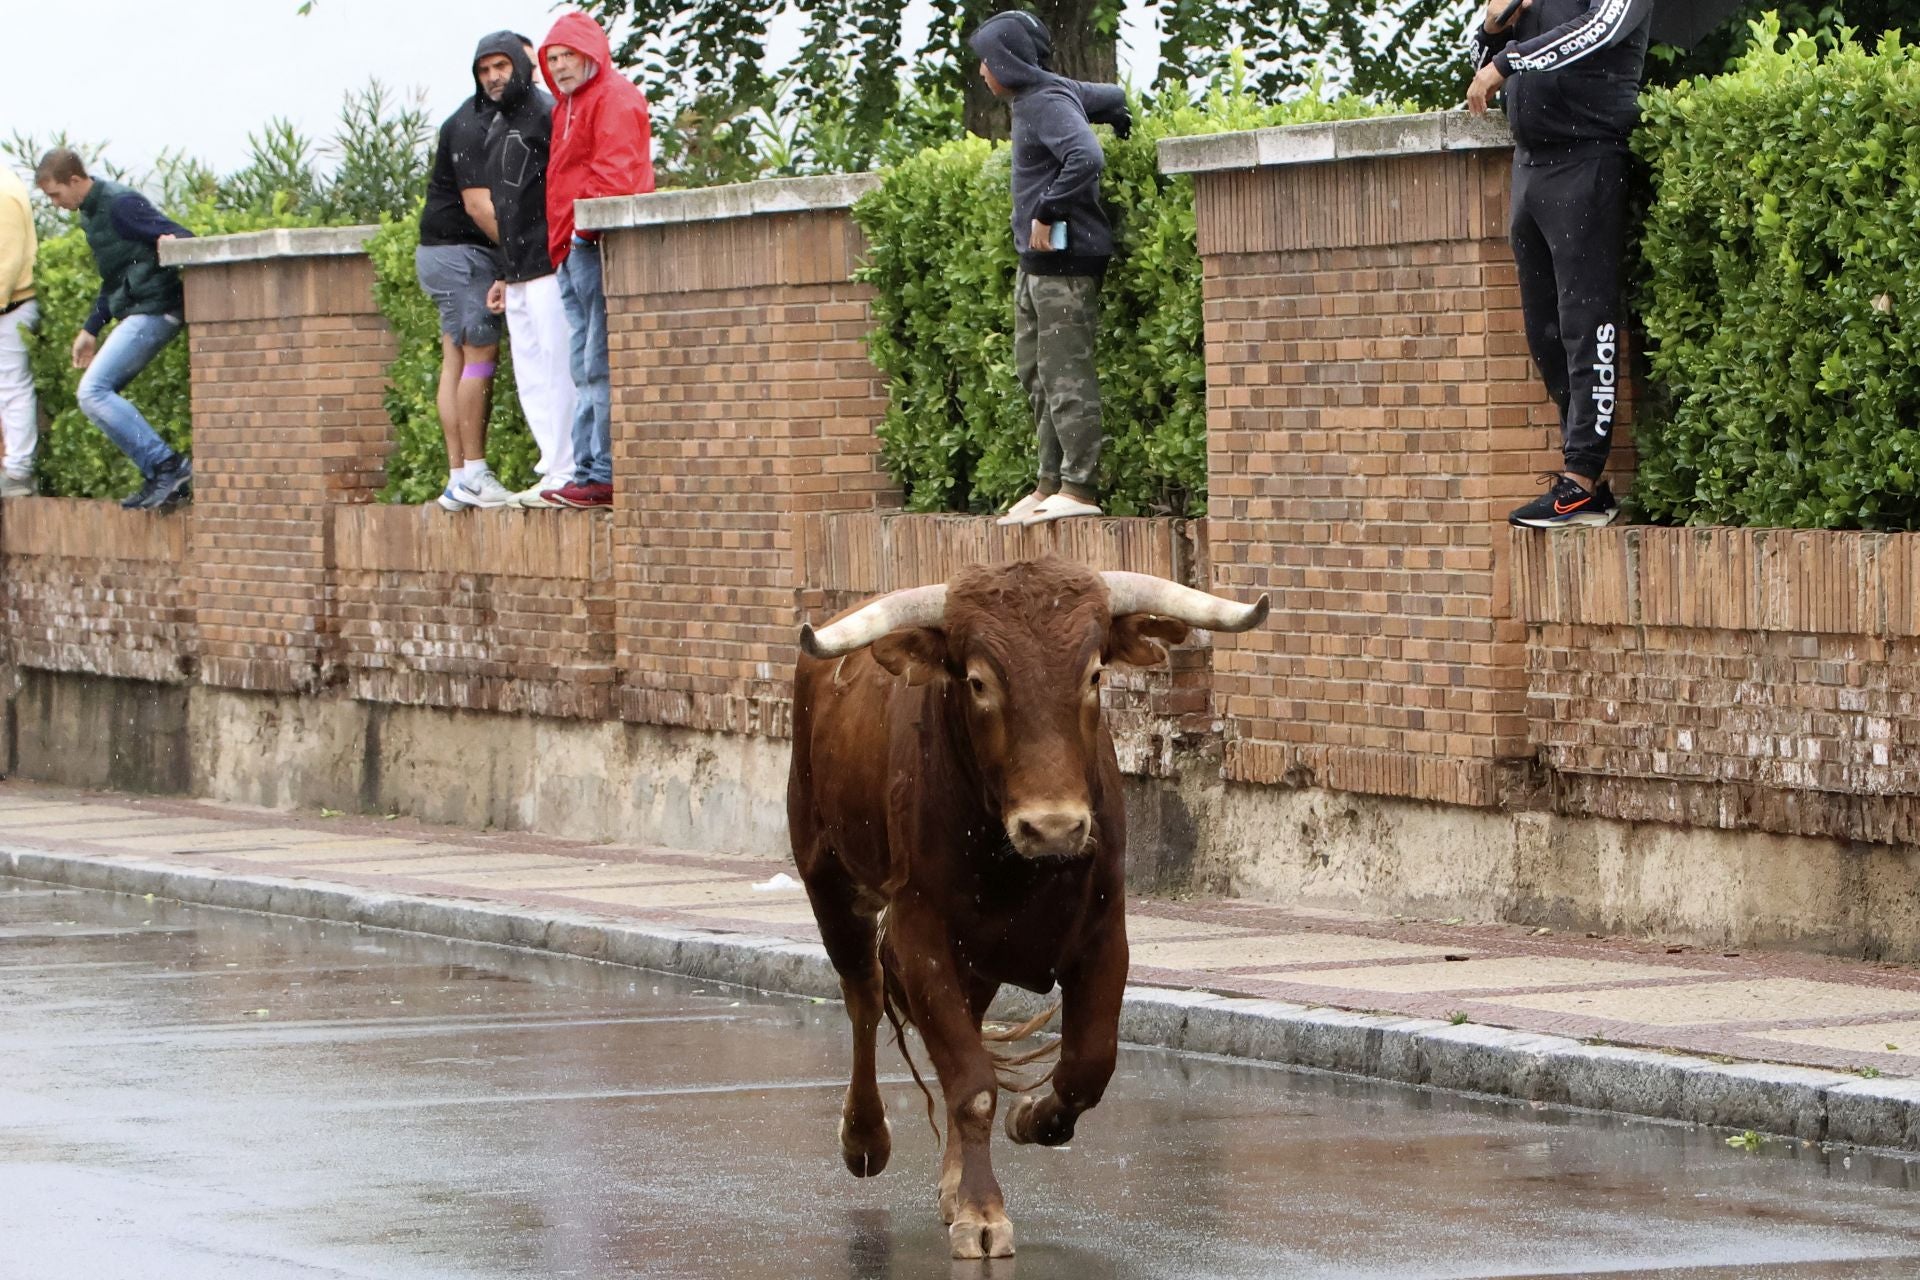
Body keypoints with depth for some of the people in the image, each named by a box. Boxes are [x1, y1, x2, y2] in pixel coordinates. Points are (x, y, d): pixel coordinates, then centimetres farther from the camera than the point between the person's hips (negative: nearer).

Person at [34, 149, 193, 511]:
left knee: (94, 392, -17)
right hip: (132, 314, 10)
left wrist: (172, 241, -45)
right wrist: (91, 329, 30)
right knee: (96, 398, 9)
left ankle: (168, 466, -19)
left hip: (153, 310, -10)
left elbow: (183, 238, -21)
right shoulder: (90, 214, 17)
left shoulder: (121, 205, -14)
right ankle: (160, 479, 6)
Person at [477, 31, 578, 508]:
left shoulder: (545, 114, -8)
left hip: (551, 269, -10)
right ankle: (553, 469, 11)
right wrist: (502, 275, 23)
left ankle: (565, 474, -8)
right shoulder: (497, 128, 20)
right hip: (519, 276, 10)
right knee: (531, 378, 8)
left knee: (557, 370, -8)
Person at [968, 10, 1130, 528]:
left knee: (1066, 374, -10)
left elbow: (1086, 157, -30)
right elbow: (1113, 97, 29)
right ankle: (1051, 484, 17)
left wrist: (1048, 212, -23)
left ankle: (1080, 489, -10)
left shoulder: (1048, 104, -15)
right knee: (1036, 373, 13)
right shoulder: (1036, 97, 15)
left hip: (1063, 257, -11)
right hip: (1036, 259, 11)